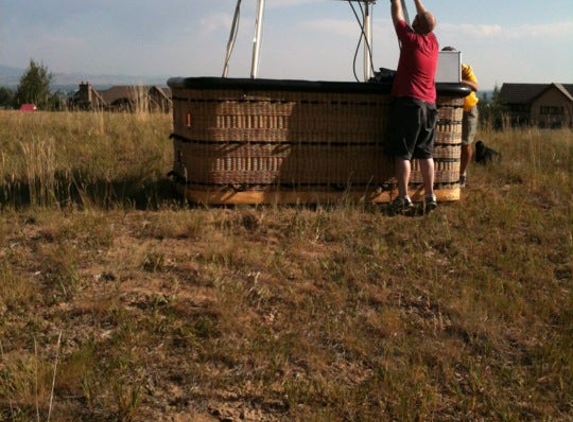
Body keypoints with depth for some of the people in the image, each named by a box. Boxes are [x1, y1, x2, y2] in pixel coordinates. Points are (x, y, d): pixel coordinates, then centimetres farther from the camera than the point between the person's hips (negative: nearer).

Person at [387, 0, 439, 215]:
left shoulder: (411, 39, -7)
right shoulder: (433, 42, 9)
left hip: (408, 102, -6)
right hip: (429, 105, 6)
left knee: (403, 153, -6)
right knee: (426, 153, 8)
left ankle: (403, 198, -12)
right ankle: (430, 196, 7)